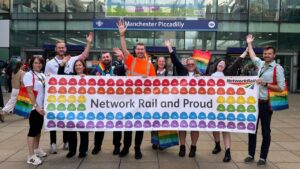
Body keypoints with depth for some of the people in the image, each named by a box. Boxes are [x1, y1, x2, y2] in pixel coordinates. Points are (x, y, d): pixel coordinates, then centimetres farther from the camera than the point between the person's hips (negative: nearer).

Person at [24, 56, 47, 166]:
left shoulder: (42, 75, 12)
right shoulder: (28, 75, -9)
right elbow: (30, 93, -16)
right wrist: (36, 106, -22)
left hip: (42, 106, 7)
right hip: (33, 107, -7)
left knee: (39, 129, 16)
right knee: (33, 130, -5)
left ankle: (36, 149, 31)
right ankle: (31, 156, 0)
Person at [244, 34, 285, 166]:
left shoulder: (278, 68, -8)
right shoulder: (261, 64, 8)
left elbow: (281, 88, -11)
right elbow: (253, 56, 30)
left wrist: (265, 84, -16)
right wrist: (249, 44, 36)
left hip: (266, 104, -5)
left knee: (265, 131, 7)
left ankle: (263, 157, 19)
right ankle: (251, 155, 24)